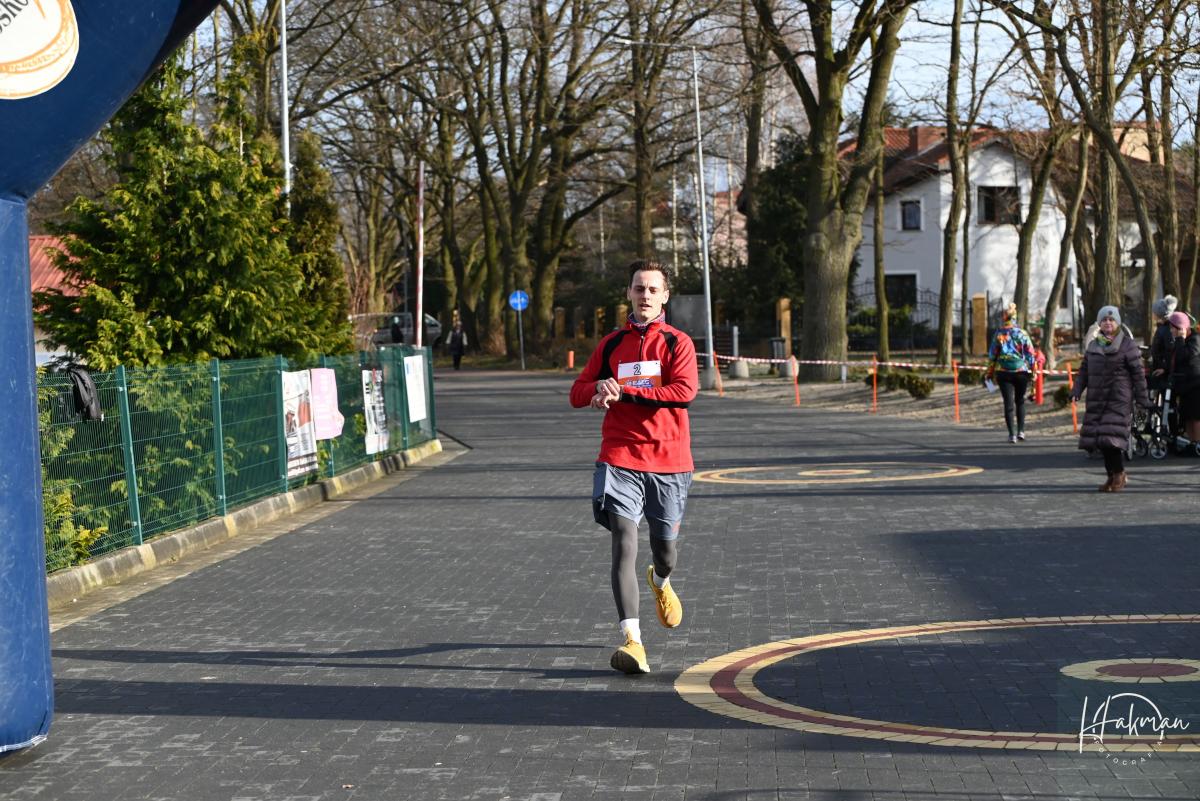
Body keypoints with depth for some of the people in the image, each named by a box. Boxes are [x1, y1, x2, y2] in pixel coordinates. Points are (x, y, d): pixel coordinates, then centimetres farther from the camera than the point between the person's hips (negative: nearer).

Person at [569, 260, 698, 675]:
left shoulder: (677, 343, 2)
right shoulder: (612, 344, 10)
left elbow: (684, 391, -15)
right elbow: (578, 393, 12)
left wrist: (624, 391, -17)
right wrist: (600, 387, -12)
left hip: (669, 462, 0)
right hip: (620, 459, 0)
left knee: (665, 550, 12)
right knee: (625, 543, -16)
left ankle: (661, 582, 51)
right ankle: (632, 640, -20)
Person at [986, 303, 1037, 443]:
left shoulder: (999, 333, -2)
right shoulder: (1022, 333, -2)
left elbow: (992, 354, 0)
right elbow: (1030, 354, -1)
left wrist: (990, 372, 7)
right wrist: (1033, 371, 7)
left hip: (1003, 372, -1)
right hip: (1021, 371, 1)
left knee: (1008, 403, 1)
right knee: (1020, 401, 17)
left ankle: (1012, 434, -5)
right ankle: (1021, 430, 14)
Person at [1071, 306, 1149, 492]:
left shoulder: (1127, 345, -2)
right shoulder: (1093, 345, 15)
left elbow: (1138, 372, -2)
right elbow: (1084, 370, 17)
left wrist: (1142, 397, -5)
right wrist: (1077, 389, 3)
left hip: (1119, 398, -6)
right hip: (1097, 398, 6)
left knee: (1112, 436, -15)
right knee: (1099, 436, 4)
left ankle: (1119, 474, 0)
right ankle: (1113, 475, 15)